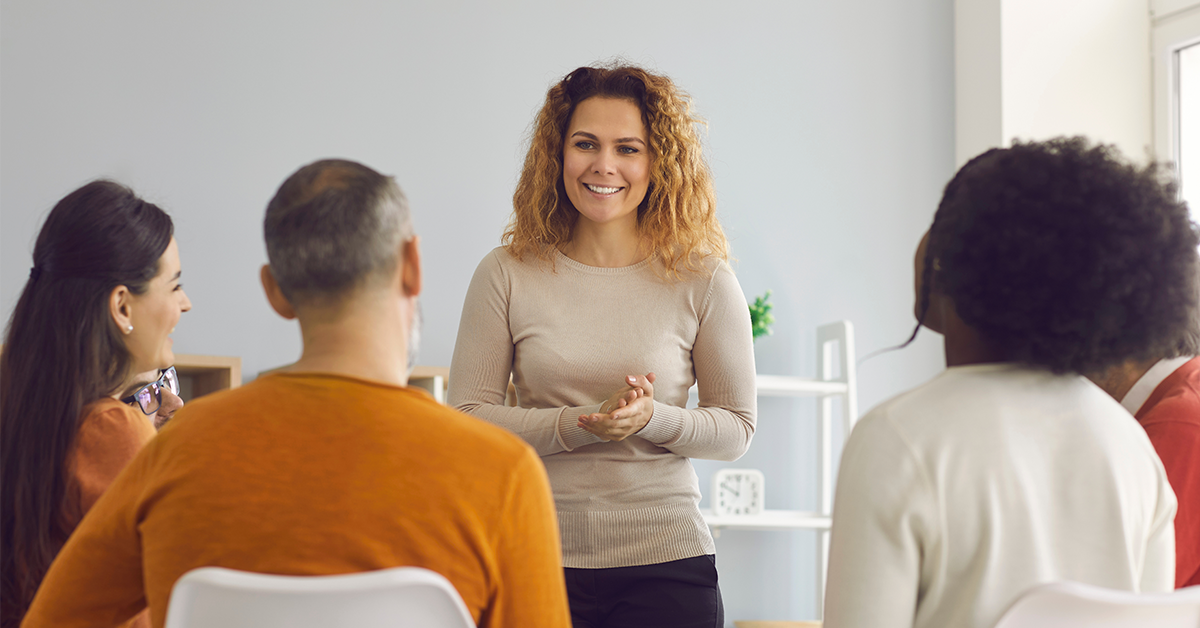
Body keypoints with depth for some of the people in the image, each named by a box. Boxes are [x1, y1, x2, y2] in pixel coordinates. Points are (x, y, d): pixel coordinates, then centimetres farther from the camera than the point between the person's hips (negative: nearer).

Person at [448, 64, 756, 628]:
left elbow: (737, 428, 3)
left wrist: (652, 418, -16)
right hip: (537, 557, 0)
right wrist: (583, 425, -17)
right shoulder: (507, 275, -1)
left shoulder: (702, 281, -1)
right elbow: (464, 419, -3)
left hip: (665, 563, 0)